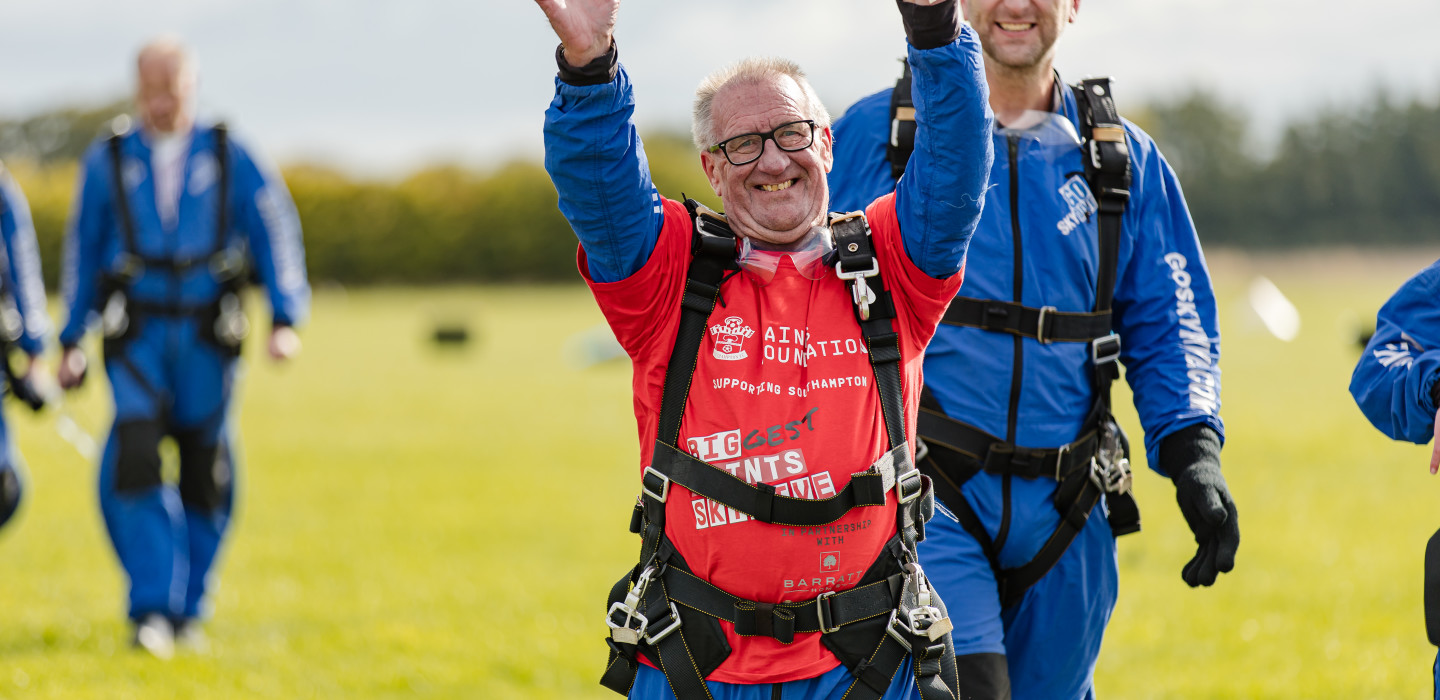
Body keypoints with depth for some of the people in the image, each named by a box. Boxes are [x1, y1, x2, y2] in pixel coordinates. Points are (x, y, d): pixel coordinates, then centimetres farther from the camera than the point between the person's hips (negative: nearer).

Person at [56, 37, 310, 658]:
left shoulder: (227, 158, 6)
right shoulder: (108, 162, 7)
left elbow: (275, 232, 3)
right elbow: (83, 250, 13)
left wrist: (285, 319, -9)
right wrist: (71, 341, 10)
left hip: (207, 340, 1)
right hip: (136, 339, -1)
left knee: (205, 477, 4)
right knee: (134, 461, -18)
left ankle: (188, 608, 20)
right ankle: (152, 609, -14)